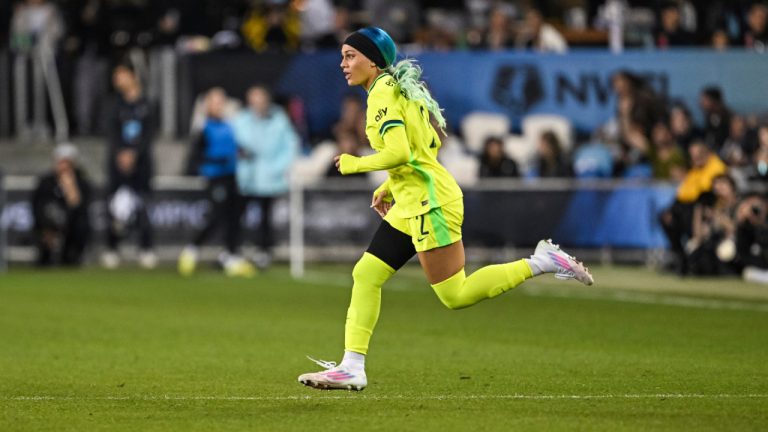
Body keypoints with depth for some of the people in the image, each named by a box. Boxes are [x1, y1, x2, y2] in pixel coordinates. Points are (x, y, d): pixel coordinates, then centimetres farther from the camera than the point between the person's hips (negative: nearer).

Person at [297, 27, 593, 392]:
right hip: (411, 206, 10)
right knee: (365, 275, 5)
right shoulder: (399, 89, 16)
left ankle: (539, 264, -2)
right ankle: (352, 368, 3)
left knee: (455, 296, -7)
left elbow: (398, 153, -26)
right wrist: (388, 188, 22)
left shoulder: (383, 94, -14)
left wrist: (355, 164, -11)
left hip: (430, 203, -10)